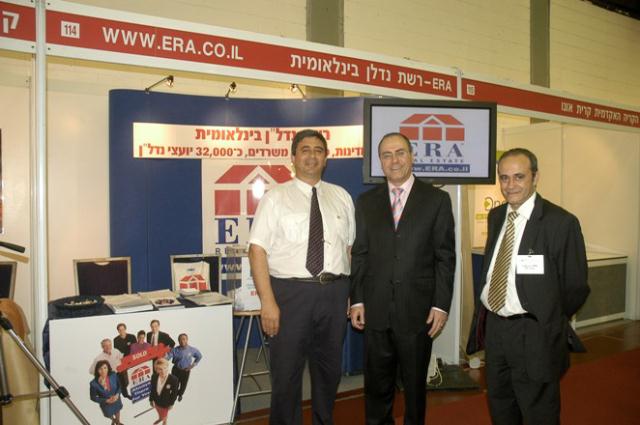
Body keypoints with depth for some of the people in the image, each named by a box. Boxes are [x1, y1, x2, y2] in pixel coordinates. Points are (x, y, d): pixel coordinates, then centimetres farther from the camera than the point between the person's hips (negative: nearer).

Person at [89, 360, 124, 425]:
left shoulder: (113, 375, -28)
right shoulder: (94, 384, -34)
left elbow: (119, 385, -8)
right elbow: (93, 397, -18)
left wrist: (117, 395, -24)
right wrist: (106, 400, -24)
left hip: (116, 400, 2)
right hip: (106, 404, -2)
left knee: (117, 411, 31)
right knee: (109, 415, 29)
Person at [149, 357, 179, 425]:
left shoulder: (174, 379, -34)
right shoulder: (154, 377, -24)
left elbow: (174, 393, -19)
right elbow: (152, 389, -7)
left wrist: (171, 404, -9)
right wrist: (151, 400, 1)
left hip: (166, 403, -3)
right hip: (156, 401, 3)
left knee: (164, 415, 26)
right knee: (159, 413, 33)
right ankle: (159, 419, 66)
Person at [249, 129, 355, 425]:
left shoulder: (341, 197, 9)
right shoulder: (275, 197, -2)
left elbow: (351, 246, 10)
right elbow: (258, 250, -9)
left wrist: (355, 294, 2)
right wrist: (268, 301, -16)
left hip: (334, 293, 4)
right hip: (290, 292, -3)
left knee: (330, 369, 18)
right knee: (287, 373, 7)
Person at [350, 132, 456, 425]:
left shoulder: (437, 199, 0)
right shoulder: (366, 201, 7)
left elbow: (445, 256, -2)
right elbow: (359, 254, 6)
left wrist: (441, 305, -7)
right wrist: (357, 300, 0)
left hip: (417, 309, -1)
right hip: (376, 309, 2)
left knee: (415, 384, 14)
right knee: (377, 384, 12)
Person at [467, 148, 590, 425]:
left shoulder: (561, 222, -14)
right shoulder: (496, 216, 7)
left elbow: (576, 287, -8)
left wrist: (547, 322, -1)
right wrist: (484, 314, 4)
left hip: (533, 335, -6)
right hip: (493, 326, 6)